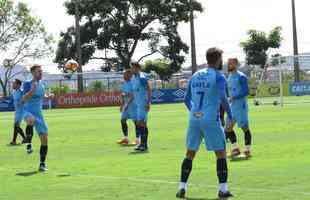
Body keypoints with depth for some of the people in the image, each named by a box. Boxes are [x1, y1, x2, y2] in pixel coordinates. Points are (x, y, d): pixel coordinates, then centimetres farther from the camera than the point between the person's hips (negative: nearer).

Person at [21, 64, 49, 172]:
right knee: (31, 120, -44)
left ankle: (42, 164, 11)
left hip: (39, 114, 6)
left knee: (44, 139, 0)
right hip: (29, 112, -6)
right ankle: (29, 143, -27)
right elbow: (24, 99, -19)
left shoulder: (41, 84, 12)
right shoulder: (28, 84, -6)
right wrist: (32, 90, -33)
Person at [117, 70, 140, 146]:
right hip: (126, 104, 9)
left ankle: (137, 139, 2)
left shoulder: (132, 83, -15)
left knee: (135, 121, -4)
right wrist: (122, 104, 20)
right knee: (123, 119, 9)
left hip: (133, 104, -9)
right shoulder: (124, 83, 13)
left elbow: (133, 95, -21)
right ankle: (125, 138, 19)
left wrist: (128, 104, -25)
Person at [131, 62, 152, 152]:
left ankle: (145, 144, -6)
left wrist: (148, 102, -21)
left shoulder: (142, 77, -13)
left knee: (142, 123, -9)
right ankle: (142, 143, 16)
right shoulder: (134, 78, 15)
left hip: (143, 104, -9)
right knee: (139, 124, 10)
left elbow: (149, 89, -16)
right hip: (137, 104, 9)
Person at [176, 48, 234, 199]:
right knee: (221, 153, 4)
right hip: (211, 119, -5)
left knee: (190, 154, 13)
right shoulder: (218, 76, -4)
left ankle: (182, 188, 8)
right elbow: (222, 98, -18)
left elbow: (186, 99, 16)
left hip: (194, 118, 5)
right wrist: (230, 115, -8)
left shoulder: (195, 76, 14)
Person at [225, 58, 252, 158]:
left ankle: (247, 150, 5)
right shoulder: (230, 76, 14)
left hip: (241, 106, -9)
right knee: (228, 128, 7)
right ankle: (235, 149, 16)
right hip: (232, 106, 9)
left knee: (245, 127, -2)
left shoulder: (241, 77, -13)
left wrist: (233, 98, -24)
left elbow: (246, 91, -20)